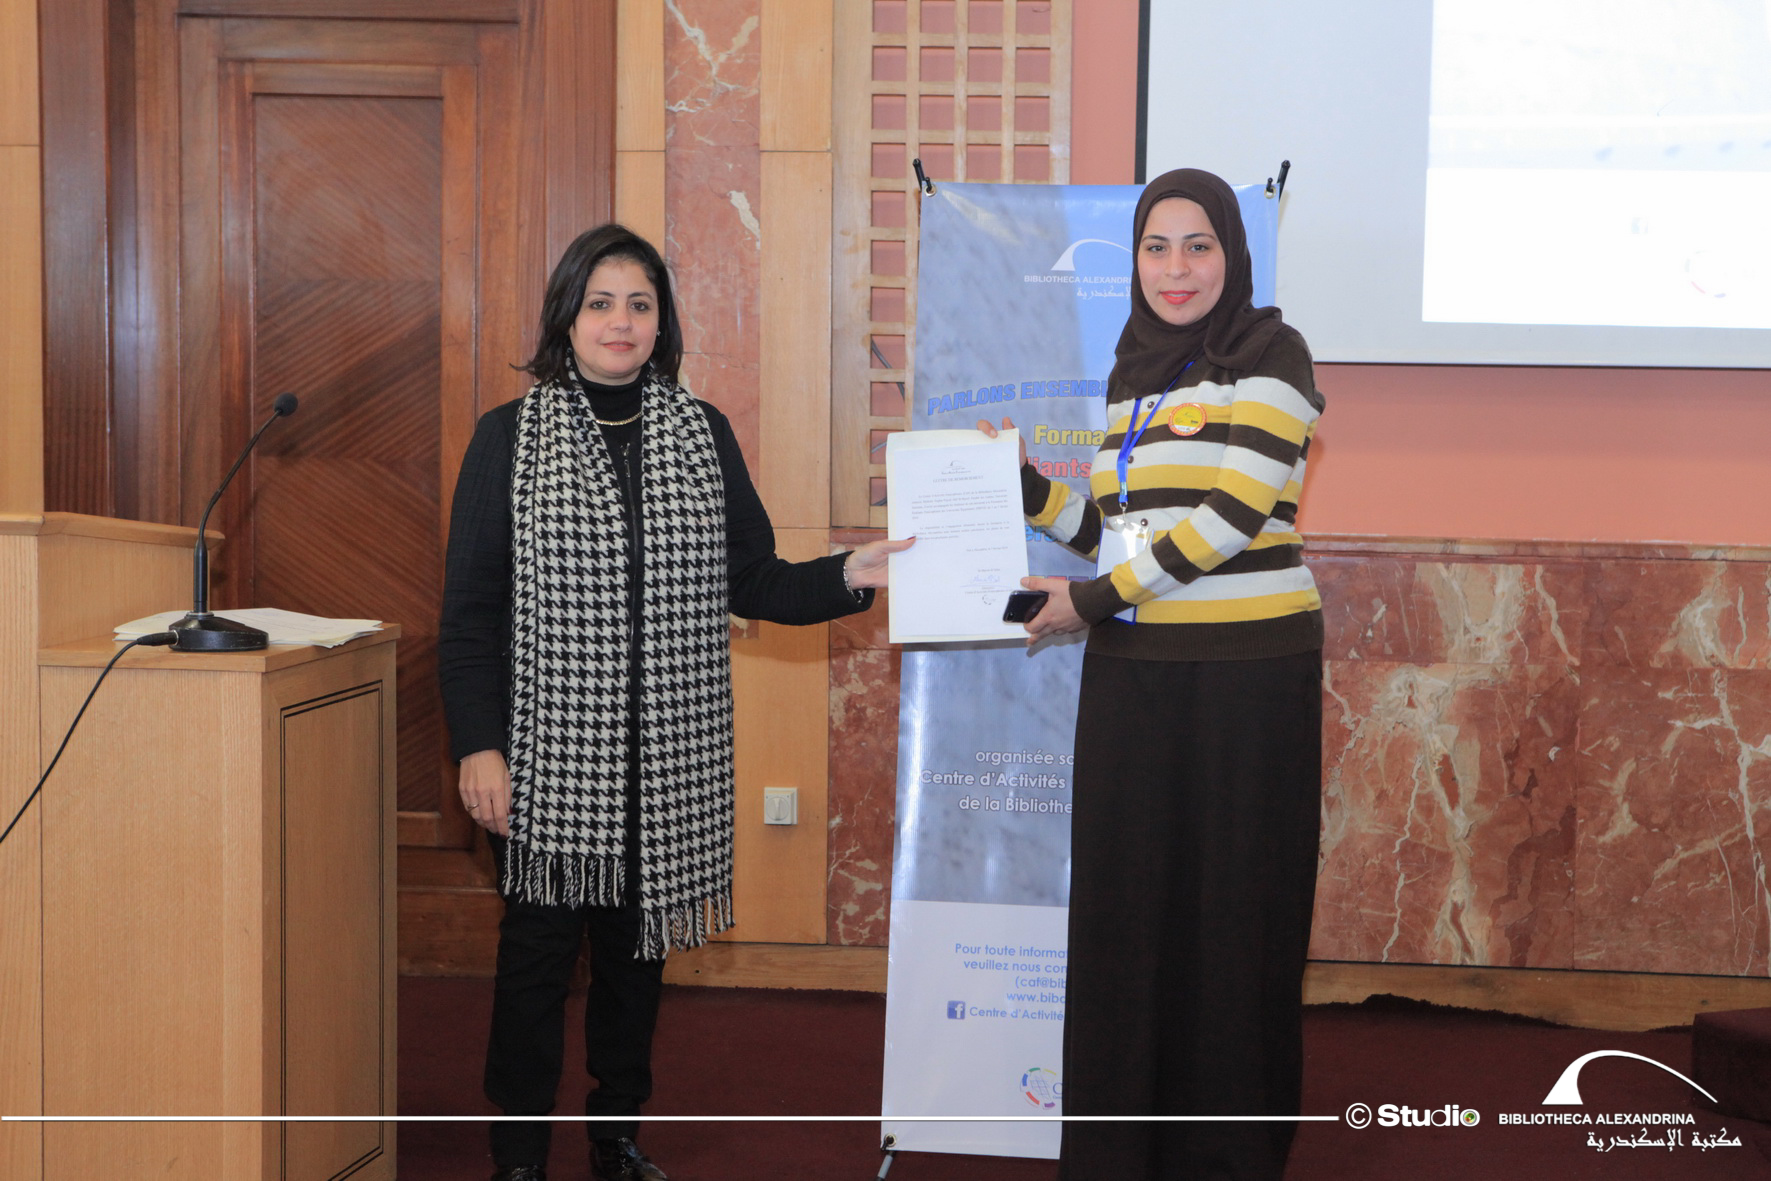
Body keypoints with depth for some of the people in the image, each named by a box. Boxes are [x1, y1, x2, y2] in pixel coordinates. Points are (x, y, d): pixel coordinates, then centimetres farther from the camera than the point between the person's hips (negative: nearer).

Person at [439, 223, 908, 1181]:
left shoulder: (703, 434, 7)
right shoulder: (509, 438, -1)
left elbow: (750, 581, 7)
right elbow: (469, 607, -2)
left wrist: (849, 574, -10)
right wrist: (477, 743, -9)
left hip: (665, 757, 3)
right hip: (547, 752, -3)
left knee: (637, 944, 13)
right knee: (537, 949, 2)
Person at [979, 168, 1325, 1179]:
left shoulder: (1270, 356, -4)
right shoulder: (1134, 375, 16)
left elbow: (1233, 515, -14)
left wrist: (1092, 601, -11)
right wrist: (1019, 480, 4)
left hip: (1245, 672, -6)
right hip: (1134, 672, 6)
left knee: (1232, 908, 1)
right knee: (1125, 904, 7)